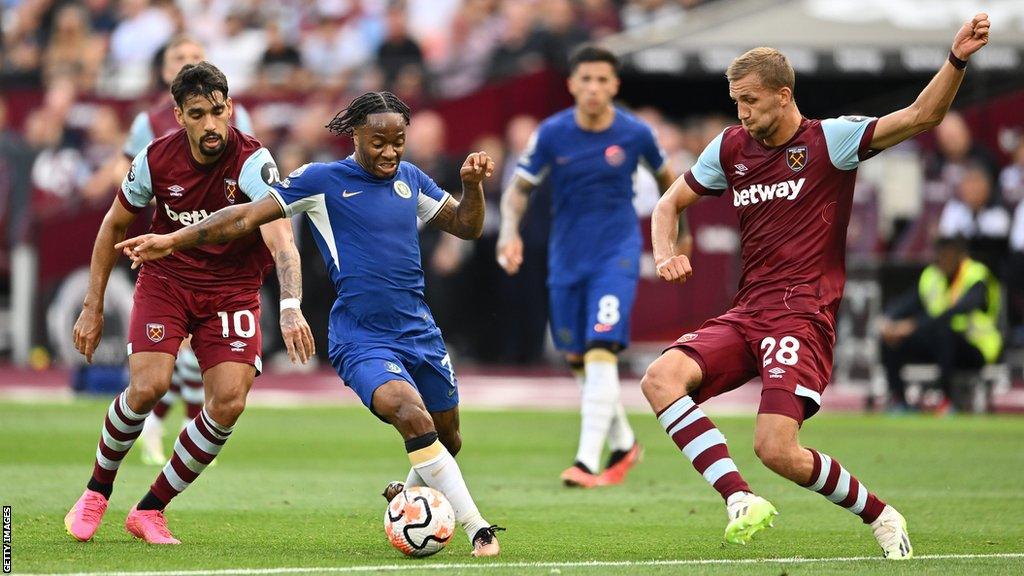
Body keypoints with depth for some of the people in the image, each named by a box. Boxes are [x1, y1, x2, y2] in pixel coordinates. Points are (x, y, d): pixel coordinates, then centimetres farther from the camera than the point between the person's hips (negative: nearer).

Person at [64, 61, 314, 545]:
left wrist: (290, 307, -54)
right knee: (148, 386, -21)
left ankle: (150, 510, 1)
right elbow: (114, 225, 5)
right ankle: (97, 491, 6)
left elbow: (280, 239, -37)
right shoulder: (156, 160, -13)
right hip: (165, 279, 1)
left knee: (229, 403, -17)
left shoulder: (253, 163, -23)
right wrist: (93, 307, 5)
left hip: (232, 289, -1)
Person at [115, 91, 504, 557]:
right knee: (414, 418, -28)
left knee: (447, 439, 15)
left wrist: (473, 184, 0)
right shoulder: (323, 181, -4)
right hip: (362, 340, -6)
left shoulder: (410, 179, 11)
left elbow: (466, 227, 20)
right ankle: (477, 529, -23)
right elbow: (248, 216, -5)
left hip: (420, 331, 6)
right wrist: (173, 240, -11)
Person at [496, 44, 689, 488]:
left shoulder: (635, 134, -7)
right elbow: (520, 187, 2)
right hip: (566, 258, 3)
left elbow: (664, 176, 12)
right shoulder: (551, 135, -6)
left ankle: (588, 462, -24)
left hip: (617, 255, -3)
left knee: (601, 354, -19)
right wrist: (510, 230, -17)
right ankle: (624, 444, 34)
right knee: (577, 360, 11)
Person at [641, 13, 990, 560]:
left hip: (803, 314, -6)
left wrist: (957, 59, -28)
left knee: (777, 449, -20)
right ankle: (740, 500, -25)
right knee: (660, 379, -21)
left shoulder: (829, 139, -3)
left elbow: (920, 116, -12)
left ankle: (880, 516, 4)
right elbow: (669, 205, 23)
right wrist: (665, 256, 2)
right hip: (746, 312, 6)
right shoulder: (731, 147, 12)